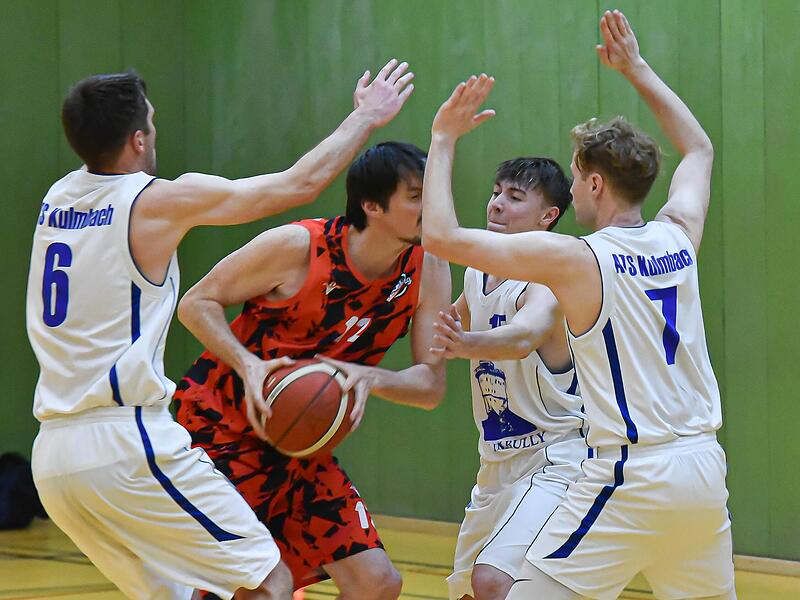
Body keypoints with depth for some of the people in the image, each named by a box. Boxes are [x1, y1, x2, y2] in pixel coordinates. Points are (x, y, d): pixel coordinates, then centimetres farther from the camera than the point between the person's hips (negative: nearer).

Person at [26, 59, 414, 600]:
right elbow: (303, 184, 2)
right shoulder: (157, 200, -5)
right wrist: (366, 116, 17)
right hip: (126, 444, -8)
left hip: (52, 456, 8)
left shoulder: (57, 199, 12)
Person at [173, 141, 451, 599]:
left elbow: (431, 385, -7)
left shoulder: (427, 270, -7)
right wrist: (249, 365, -28)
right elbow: (197, 303, -11)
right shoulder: (298, 246, -20)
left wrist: (368, 377, -28)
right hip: (221, 420, -5)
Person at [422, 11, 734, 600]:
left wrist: (444, 139, 2)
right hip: (704, 468, 6)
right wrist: (638, 70, 35)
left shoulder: (576, 258, -9)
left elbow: (441, 236, -10)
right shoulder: (678, 236, 8)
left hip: (631, 477, -6)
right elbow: (699, 148, 30)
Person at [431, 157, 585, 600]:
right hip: (498, 463, 9)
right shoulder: (476, 276, 7)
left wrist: (467, 344, -59)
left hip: (555, 459, -9)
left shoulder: (548, 283, -18)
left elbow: (521, 339, -44)